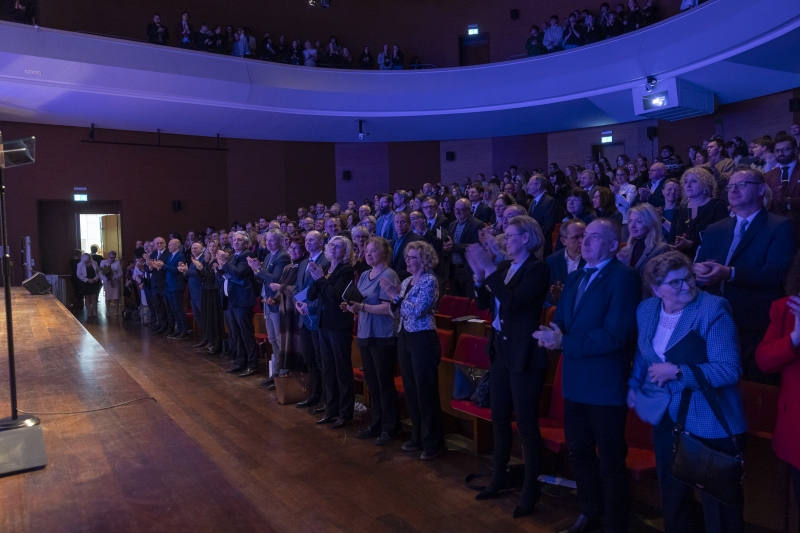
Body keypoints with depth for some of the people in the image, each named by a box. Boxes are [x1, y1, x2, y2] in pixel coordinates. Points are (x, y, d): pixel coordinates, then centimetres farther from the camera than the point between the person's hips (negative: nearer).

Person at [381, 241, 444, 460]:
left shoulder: (429, 280, -11)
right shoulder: (406, 281, 12)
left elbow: (417, 311, -21)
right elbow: (398, 310, 12)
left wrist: (396, 296, -18)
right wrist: (392, 296, -4)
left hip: (423, 339, -8)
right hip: (404, 337, 8)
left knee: (426, 391, -2)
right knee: (410, 389, 14)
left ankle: (433, 443, 8)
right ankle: (417, 436, 27)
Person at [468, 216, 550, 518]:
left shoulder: (538, 269, -13)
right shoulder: (503, 267, 8)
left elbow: (513, 302, -26)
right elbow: (483, 304, 6)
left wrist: (489, 270, -24)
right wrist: (479, 274, -7)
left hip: (524, 354, -8)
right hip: (500, 350, 8)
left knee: (526, 421, 2)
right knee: (499, 417, 17)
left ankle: (531, 487, 16)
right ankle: (500, 476, 33)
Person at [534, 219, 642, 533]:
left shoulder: (624, 277, -15)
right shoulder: (574, 278, 12)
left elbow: (615, 334, -24)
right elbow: (560, 319, 11)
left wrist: (564, 342, -24)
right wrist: (553, 335, -12)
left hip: (605, 384, -8)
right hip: (575, 381, 8)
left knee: (610, 461, 8)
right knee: (579, 452, 21)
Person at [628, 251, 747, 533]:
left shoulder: (713, 309, -18)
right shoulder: (646, 309, 1)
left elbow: (729, 369, -24)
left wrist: (677, 371, -26)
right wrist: (634, 385, 12)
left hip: (710, 422, -5)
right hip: (666, 417, 5)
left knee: (719, 499, 11)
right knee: (671, 494, 21)